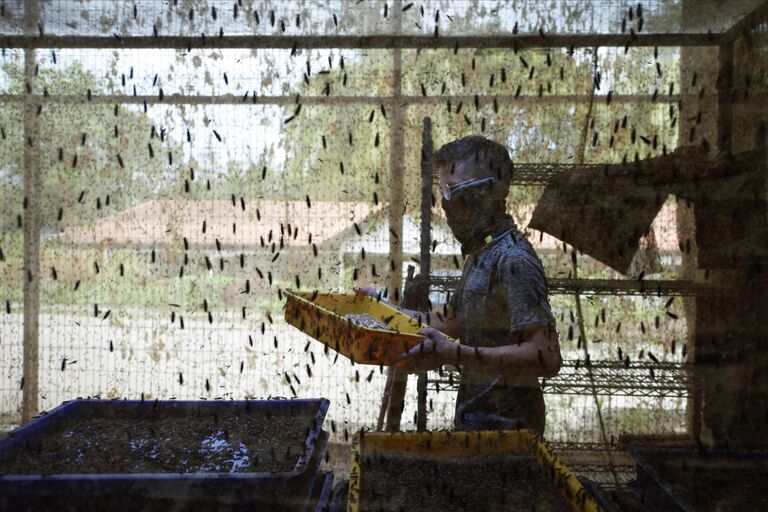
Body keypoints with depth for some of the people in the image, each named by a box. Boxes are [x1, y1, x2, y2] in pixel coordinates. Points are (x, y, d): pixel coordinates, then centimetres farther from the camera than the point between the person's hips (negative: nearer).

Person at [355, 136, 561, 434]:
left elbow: (546, 357, -29)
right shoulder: (480, 252, 9)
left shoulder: (513, 260, -22)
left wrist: (455, 354, -33)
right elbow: (454, 320, 21)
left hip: (504, 427, -9)